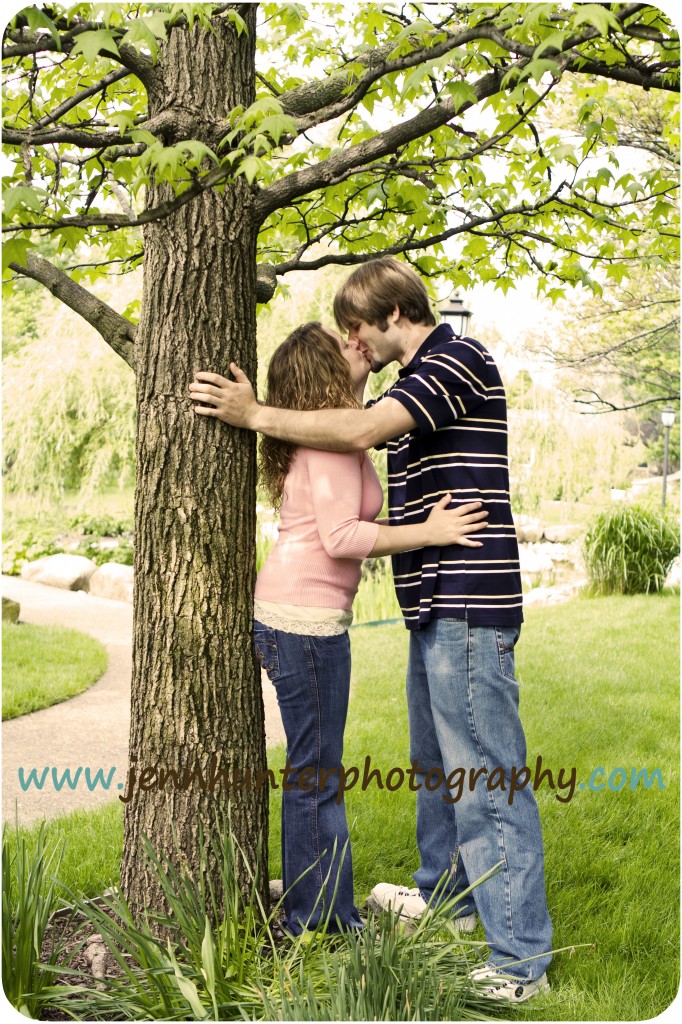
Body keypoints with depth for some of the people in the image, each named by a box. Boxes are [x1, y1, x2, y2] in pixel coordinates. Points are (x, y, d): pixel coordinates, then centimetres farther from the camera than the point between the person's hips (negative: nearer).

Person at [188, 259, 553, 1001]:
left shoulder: (461, 358, -12)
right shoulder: (416, 380, 19)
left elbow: (363, 430, -23)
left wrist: (255, 415, -16)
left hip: (467, 606, -10)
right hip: (434, 606, 10)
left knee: (484, 778, -7)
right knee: (434, 763, 22)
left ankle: (519, 960, 1)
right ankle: (444, 891, 40)